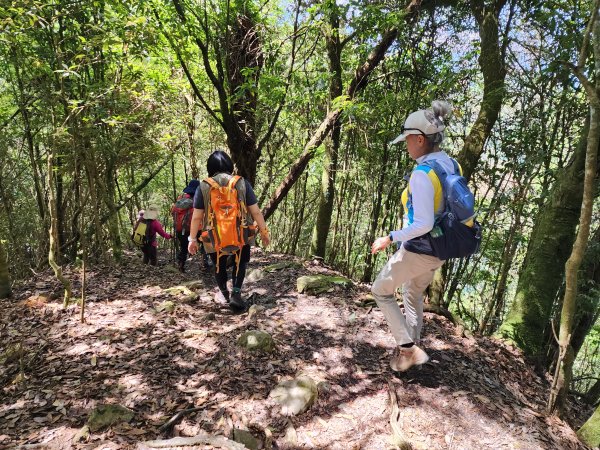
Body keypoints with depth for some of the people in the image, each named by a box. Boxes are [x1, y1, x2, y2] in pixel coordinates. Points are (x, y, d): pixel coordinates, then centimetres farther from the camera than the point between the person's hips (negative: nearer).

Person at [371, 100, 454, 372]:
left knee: (381, 291, 14)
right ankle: (411, 348, 40)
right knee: (413, 295, 28)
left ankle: (408, 349, 11)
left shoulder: (422, 173, -25)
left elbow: (423, 224, -29)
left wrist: (389, 238, -18)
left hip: (419, 250, -8)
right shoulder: (450, 165, 2)